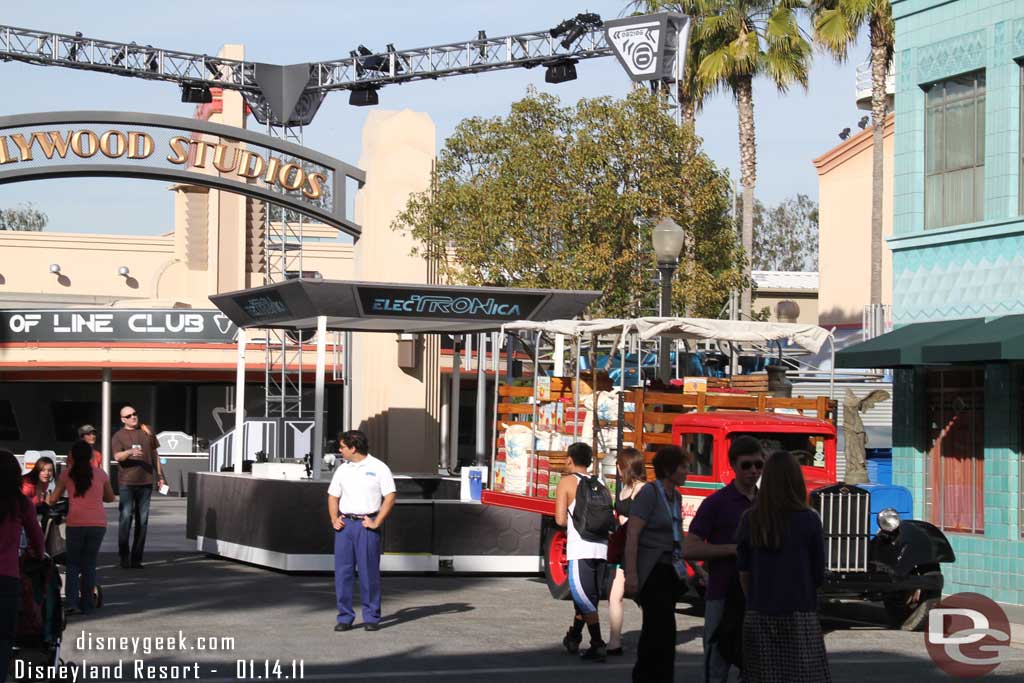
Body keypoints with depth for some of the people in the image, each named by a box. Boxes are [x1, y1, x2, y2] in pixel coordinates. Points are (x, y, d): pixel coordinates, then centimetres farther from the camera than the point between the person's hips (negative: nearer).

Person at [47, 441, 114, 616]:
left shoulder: (67, 474, 3)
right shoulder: (100, 474, 7)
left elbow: (53, 499, 10)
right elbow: (110, 498, 19)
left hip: (75, 523, -1)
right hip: (98, 523, 1)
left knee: (73, 563, 11)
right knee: (89, 564, 12)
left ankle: (72, 601, -5)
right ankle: (86, 604, 11)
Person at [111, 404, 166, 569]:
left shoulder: (147, 433, 14)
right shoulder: (119, 436, 2)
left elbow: (155, 455, 21)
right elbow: (117, 456, -13)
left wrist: (160, 475, 18)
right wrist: (130, 452, -32)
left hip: (145, 482, 4)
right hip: (126, 483, -4)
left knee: (142, 521, 4)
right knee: (125, 518, -9)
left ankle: (136, 558, 9)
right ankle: (124, 558, -5)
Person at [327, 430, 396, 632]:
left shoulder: (378, 468, -2)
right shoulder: (343, 470, 13)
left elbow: (389, 497, -5)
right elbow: (333, 496, 19)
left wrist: (376, 522, -11)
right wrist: (334, 519, 4)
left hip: (366, 525, -4)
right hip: (345, 524, 5)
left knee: (369, 572, -1)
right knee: (342, 571, 2)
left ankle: (371, 617, 7)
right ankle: (345, 617, 9)